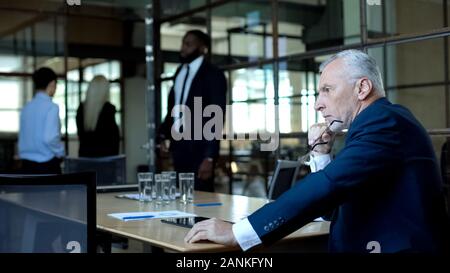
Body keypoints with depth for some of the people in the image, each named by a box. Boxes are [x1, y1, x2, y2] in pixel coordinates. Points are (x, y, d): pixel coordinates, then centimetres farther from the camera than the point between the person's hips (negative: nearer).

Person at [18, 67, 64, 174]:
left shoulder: (26, 108, 6)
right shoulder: (51, 107, -12)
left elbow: (22, 136, 11)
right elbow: (49, 138, -22)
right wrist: (60, 152, -5)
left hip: (27, 164, 6)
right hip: (47, 165, -6)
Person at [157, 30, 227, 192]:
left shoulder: (213, 75, -6)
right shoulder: (180, 72, 14)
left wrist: (209, 157, -17)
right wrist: (163, 134, 2)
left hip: (199, 148, -6)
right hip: (178, 144, 6)